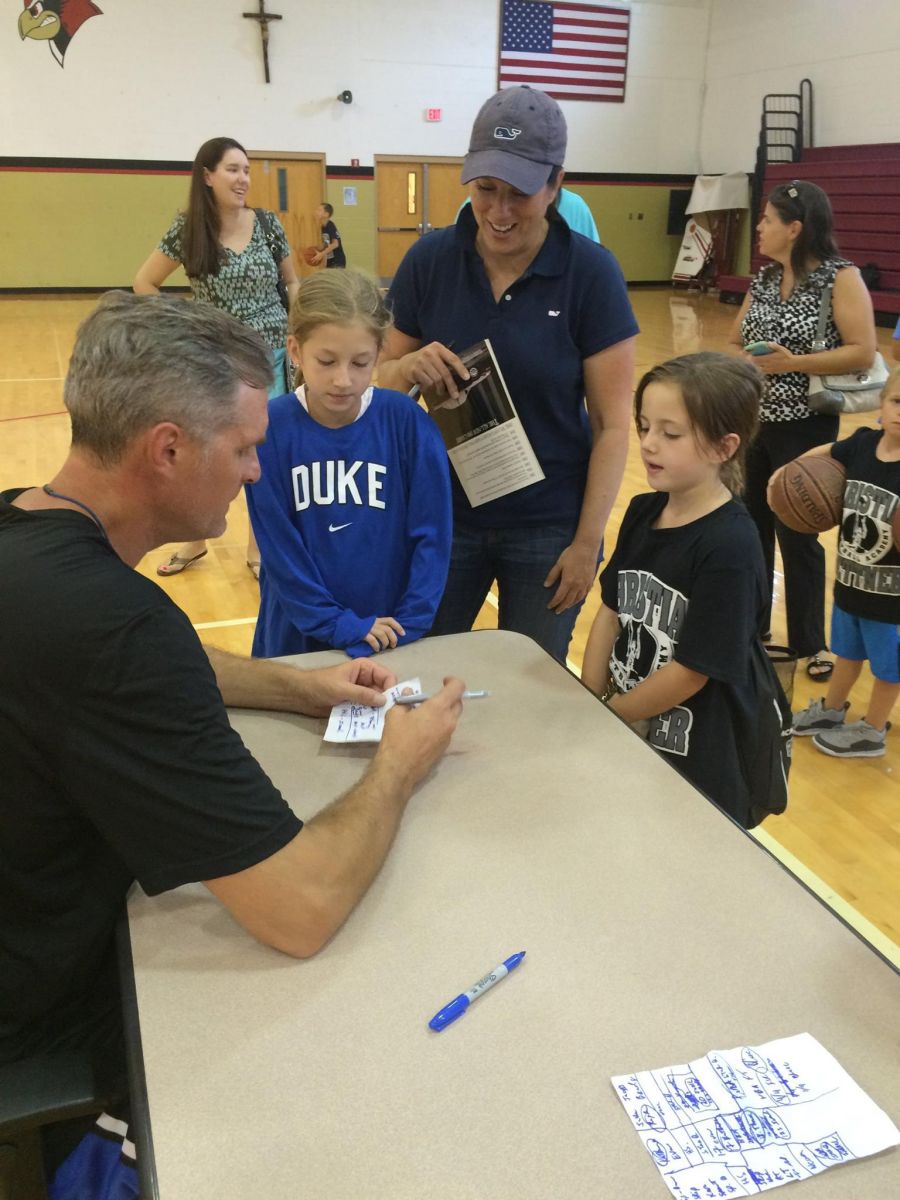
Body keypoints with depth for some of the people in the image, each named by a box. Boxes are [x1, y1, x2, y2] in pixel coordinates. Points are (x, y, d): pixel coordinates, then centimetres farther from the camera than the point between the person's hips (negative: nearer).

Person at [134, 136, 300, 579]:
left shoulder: (267, 223, -2)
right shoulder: (187, 229, -6)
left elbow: (292, 281, 10)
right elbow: (143, 284, 2)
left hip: (270, 357, 1)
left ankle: (258, 548, 22)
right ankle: (195, 541, 30)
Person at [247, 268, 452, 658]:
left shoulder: (409, 424, -12)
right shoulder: (269, 429, -13)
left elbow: (431, 536, -9)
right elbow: (278, 546, -12)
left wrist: (407, 626, -13)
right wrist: (338, 625, -16)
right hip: (300, 634, 0)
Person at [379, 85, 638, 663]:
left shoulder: (592, 273, -11)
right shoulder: (430, 259, -5)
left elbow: (612, 423, -8)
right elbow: (385, 377, 5)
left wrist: (587, 541, -10)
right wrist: (411, 367, -18)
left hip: (549, 527, -2)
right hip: (443, 515, 2)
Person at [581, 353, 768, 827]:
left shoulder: (729, 549, -22)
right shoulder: (642, 512, -1)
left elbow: (691, 672, -20)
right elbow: (611, 611, 4)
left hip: (697, 762, -6)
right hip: (628, 734, 6)